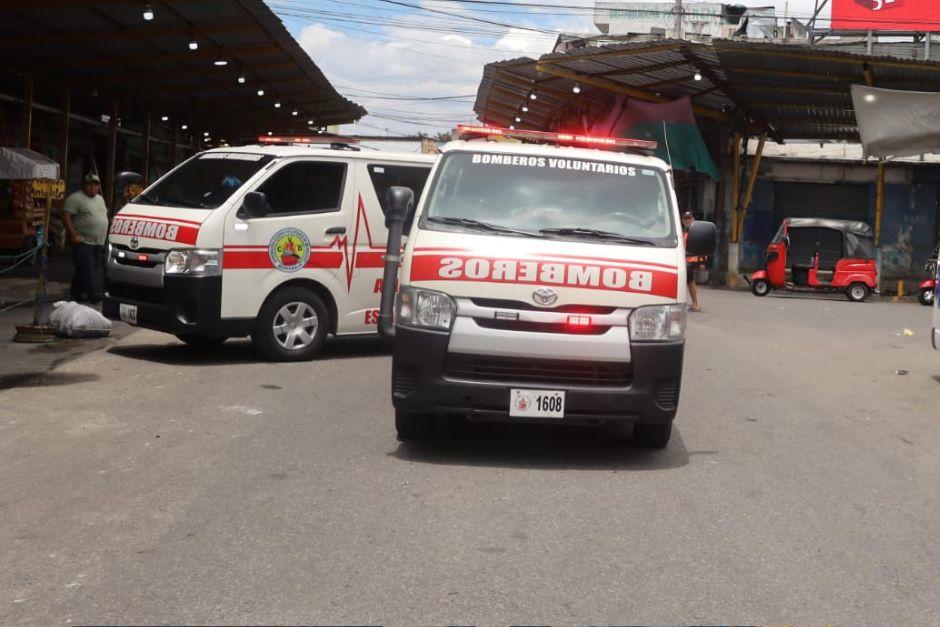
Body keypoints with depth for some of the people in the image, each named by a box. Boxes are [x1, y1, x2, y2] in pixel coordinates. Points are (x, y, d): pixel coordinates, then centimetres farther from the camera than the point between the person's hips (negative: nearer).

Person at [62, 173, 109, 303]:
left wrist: (104, 237, 19)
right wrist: (73, 234, -21)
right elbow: (66, 216, -14)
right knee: (87, 268, -12)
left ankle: (77, 294, 17)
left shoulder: (100, 199, 18)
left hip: (98, 242, 8)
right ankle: (94, 294, -17)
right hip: (82, 242, -8)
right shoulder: (75, 198, -7)